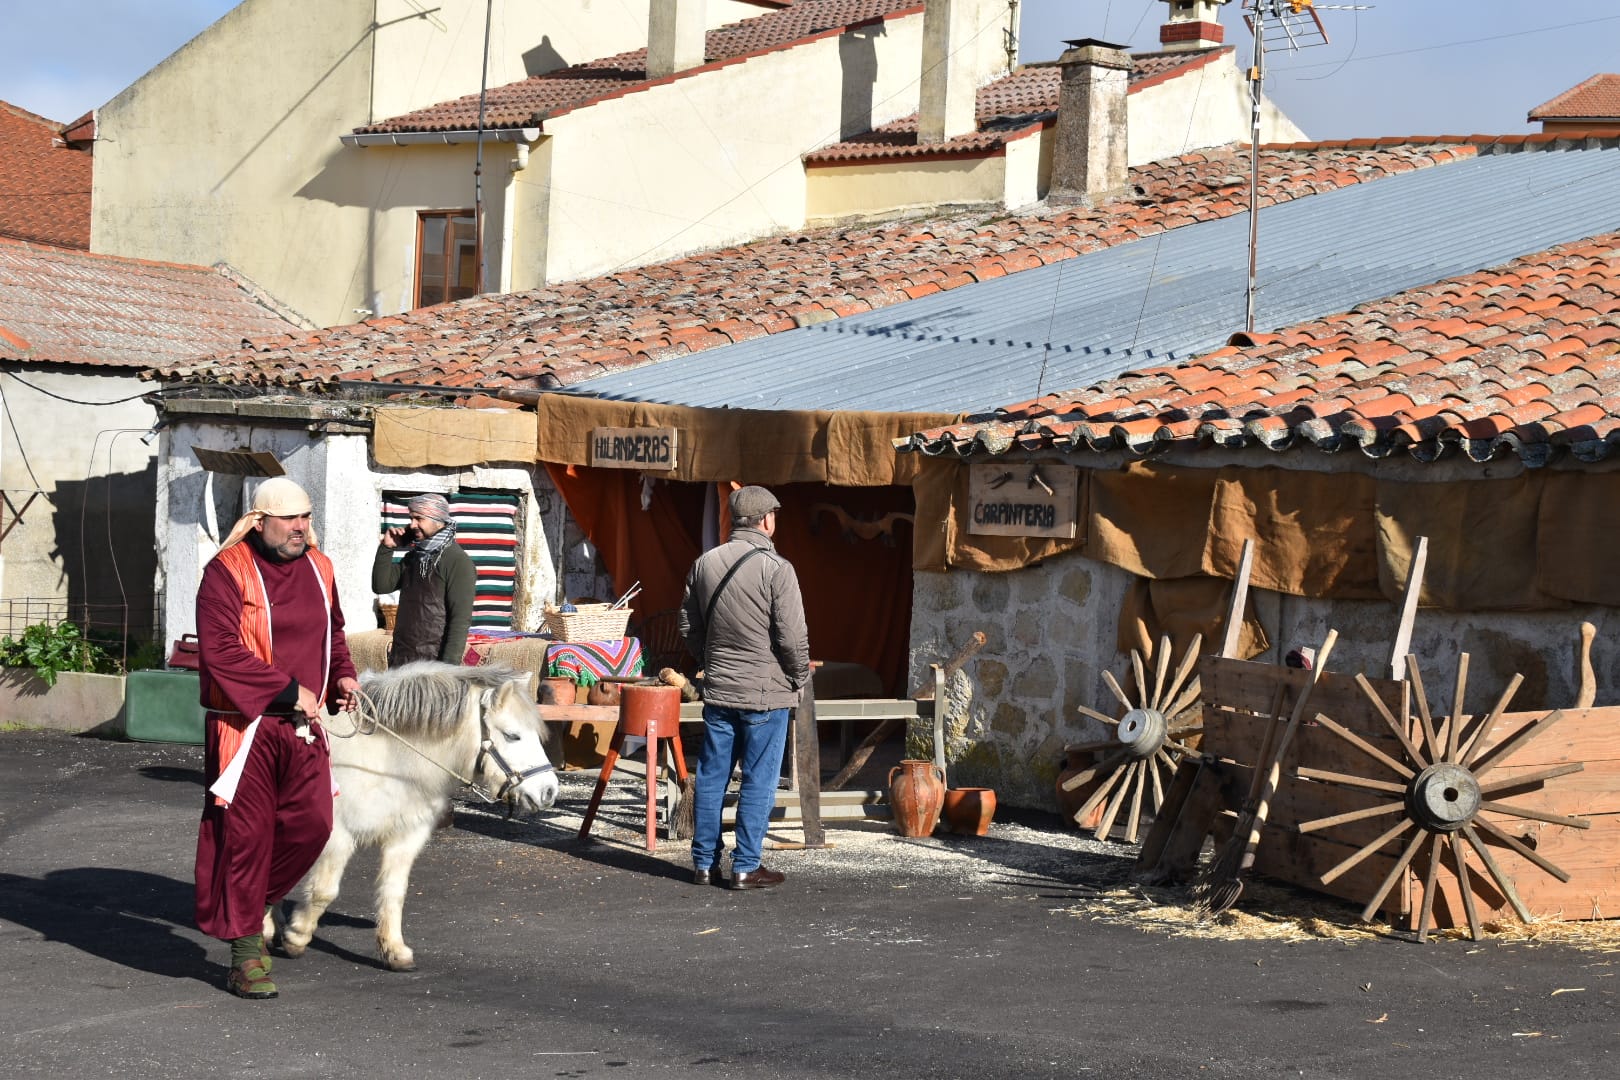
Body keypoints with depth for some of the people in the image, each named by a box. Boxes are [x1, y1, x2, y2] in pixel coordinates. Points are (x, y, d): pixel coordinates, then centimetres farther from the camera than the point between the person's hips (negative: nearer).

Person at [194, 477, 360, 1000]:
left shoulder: (318, 568, 10)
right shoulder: (227, 573, -11)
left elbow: (333, 632, 25)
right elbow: (220, 651, -20)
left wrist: (342, 676, 6)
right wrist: (288, 690, -20)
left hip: (303, 725, 6)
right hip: (245, 726, -6)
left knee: (312, 824, 3)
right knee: (245, 833, -2)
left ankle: (253, 901, 27)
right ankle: (245, 951, 7)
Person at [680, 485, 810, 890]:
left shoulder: (704, 564, 4)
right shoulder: (776, 569, -14)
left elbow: (688, 627, 12)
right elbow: (793, 637, -14)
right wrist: (800, 677, 2)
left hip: (718, 690, 5)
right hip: (766, 692, -5)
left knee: (711, 777, 11)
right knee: (758, 782, 2)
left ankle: (705, 862, 17)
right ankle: (746, 867, 5)